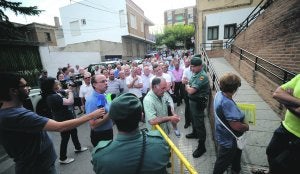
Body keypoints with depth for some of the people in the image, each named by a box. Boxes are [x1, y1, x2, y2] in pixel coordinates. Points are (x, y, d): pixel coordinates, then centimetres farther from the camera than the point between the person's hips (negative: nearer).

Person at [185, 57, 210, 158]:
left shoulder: (202, 76, -25)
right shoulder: (195, 74, 6)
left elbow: (191, 90, -27)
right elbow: (188, 89, 14)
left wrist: (187, 86, -9)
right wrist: (188, 87, -5)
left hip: (199, 103, -10)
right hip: (192, 100, 10)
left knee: (199, 123, 0)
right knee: (193, 118, 26)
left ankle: (201, 146, 14)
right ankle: (195, 133, 51)